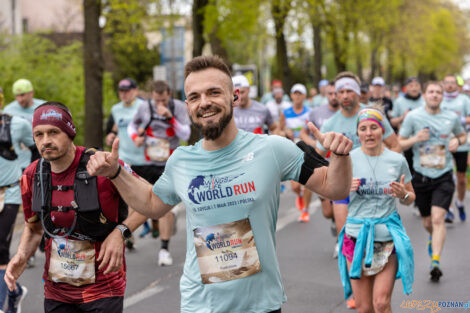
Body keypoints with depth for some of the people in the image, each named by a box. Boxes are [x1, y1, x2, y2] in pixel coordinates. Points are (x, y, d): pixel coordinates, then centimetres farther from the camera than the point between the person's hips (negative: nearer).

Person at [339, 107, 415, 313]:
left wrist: (403, 195, -9)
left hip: (388, 237, 0)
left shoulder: (397, 161, 2)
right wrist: (346, 188, -15)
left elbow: (410, 199, 13)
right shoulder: (348, 159, -1)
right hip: (357, 236, 0)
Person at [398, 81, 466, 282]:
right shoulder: (413, 117, -3)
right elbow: (399, 144, 1)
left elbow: (462, 135, 20)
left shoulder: (452, 117, 2)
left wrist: (457, 141, -4)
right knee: (427, 222, 12)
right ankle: (434, 239, 47)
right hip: (421, 176, 1)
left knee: (437, 219, -17)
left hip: (443, 177, -1)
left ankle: (435, 262, -19)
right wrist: (415, 139, -18)